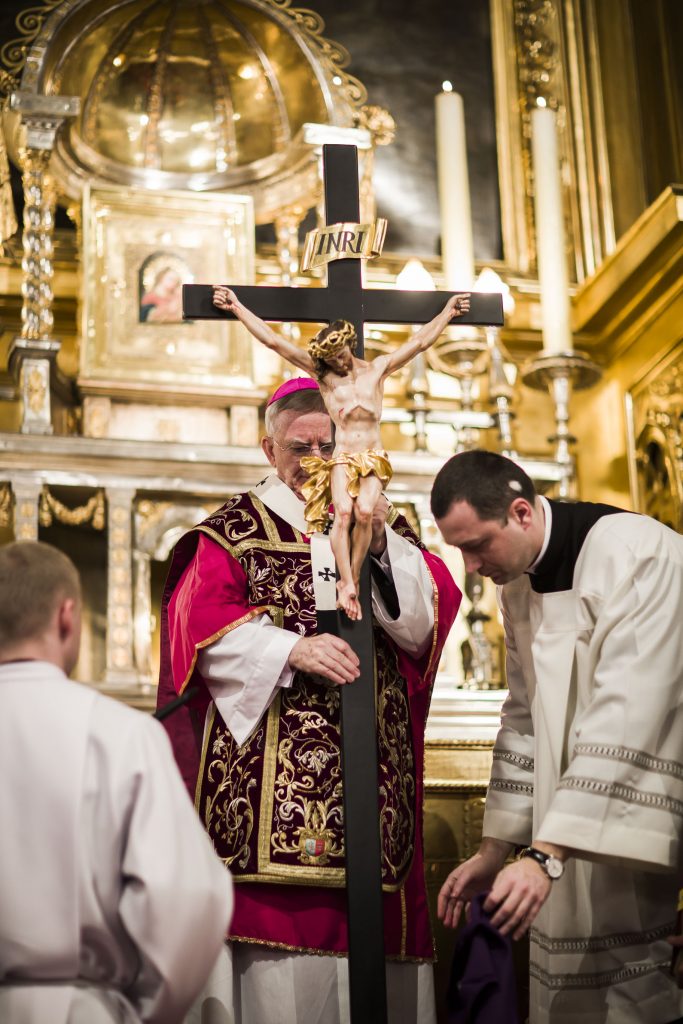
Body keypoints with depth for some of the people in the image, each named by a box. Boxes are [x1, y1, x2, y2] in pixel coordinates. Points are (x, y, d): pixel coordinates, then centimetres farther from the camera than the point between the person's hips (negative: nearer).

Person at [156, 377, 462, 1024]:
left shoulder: (387, 527, 17)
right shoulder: (235, 529, 9)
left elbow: (425, 625, 3)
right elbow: (199, 627, -5)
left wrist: (382, 545, -10)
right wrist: (291, 649, -17)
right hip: (264, 769, -2)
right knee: (272, 905, -7)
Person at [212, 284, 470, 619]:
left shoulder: (377, 368, 10)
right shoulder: (321, 373, 7)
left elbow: (421, 342, 15)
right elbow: (273, 340, 4)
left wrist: (448, 311, 17)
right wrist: (237, 308, 2)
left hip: (374, 458, 0)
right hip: (342, 457, 0)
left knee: (364, 511, -27)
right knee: (343, 512, -27)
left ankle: (352, 579, -19)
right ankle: (347, 585, -29)